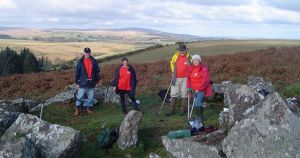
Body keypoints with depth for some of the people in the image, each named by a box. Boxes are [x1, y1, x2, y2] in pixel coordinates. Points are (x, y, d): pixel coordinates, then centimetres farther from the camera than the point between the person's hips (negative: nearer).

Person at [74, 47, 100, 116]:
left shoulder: (94, 61, 2)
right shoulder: (80, 62, -2)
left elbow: (97, 71, 9)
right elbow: (77, 73, 0)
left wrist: (97, 80, 7)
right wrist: (77, 82, -1)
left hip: (91, 82, 2)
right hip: (83, 82, -2)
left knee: (91, 96, 9)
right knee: (80, 96, 0)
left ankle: (89, 108, 23)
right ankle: (77, 109, 13)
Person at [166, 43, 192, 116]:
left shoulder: (189, 57, -6)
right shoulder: (175, 56, 1)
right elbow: (172, 63, 18)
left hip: (185, 78, -2)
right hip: (176, 78, 2)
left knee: (184, 94, 4)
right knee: (174, 93, 5)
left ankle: (183, 109, 15)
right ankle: (171, 109, 12)